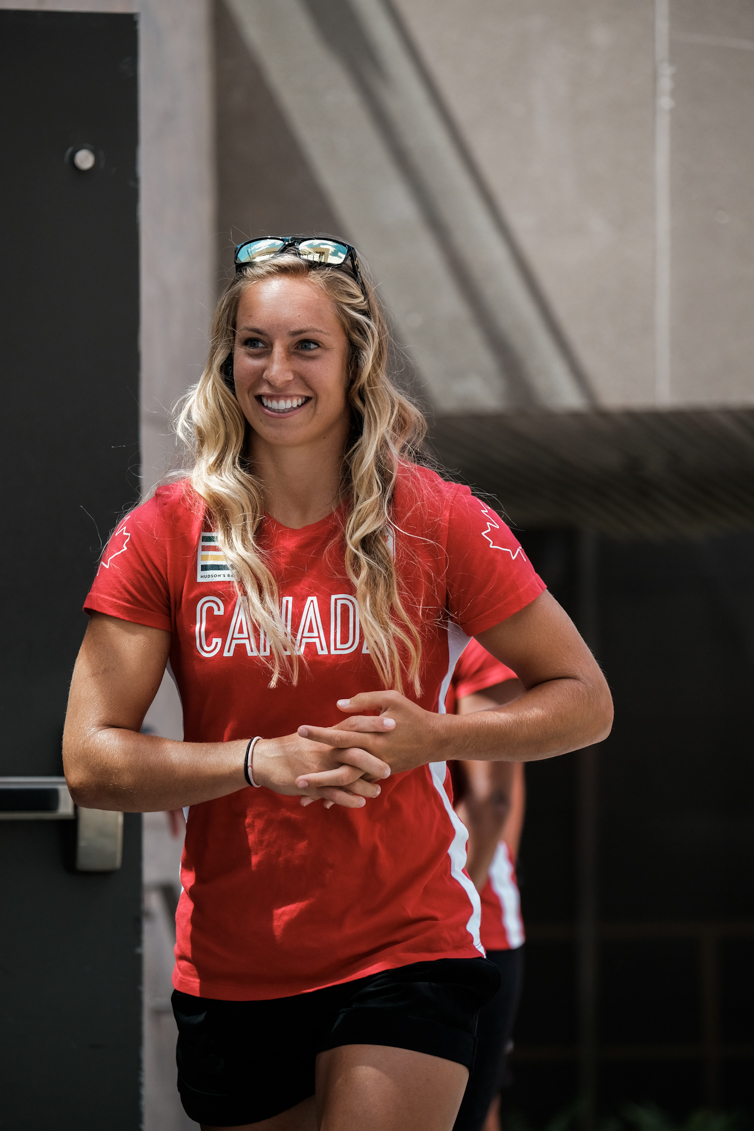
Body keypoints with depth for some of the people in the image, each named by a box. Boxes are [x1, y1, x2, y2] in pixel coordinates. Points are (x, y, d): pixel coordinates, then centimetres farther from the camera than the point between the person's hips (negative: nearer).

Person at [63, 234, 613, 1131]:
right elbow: (90, 762, -4)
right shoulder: (165, 534, 0)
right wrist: (262, 761, -19)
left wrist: (431, 736, -13)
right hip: (227, 978, 2)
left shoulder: (437, 522, -3)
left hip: (403, 956, -2)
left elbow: (585, 702, 4)